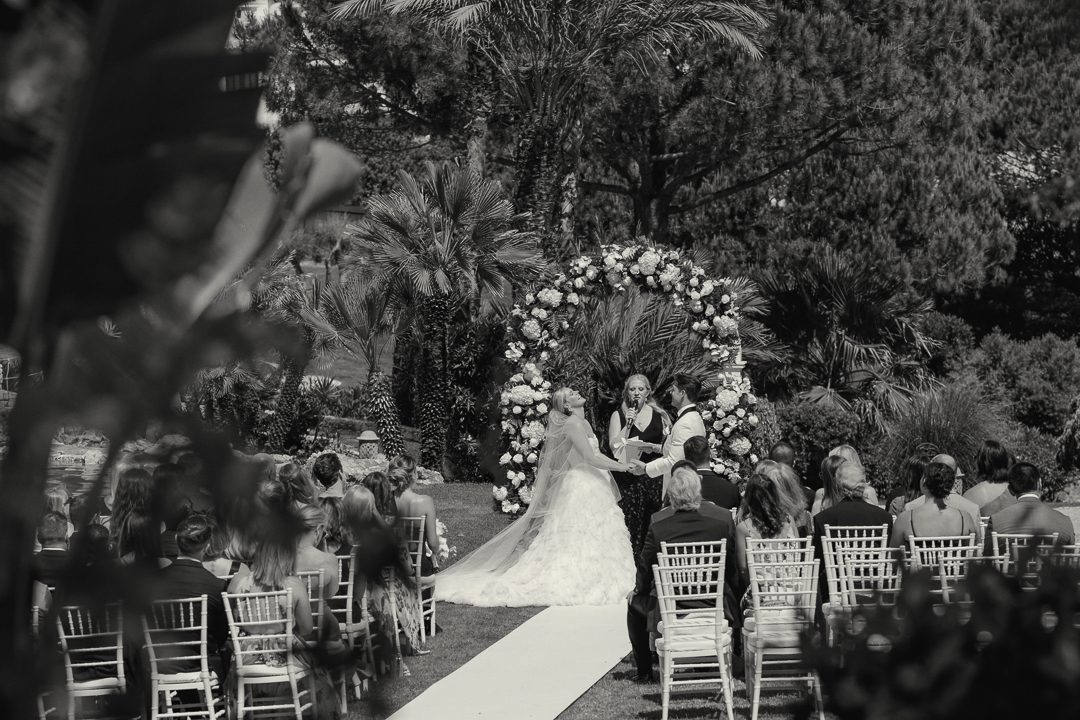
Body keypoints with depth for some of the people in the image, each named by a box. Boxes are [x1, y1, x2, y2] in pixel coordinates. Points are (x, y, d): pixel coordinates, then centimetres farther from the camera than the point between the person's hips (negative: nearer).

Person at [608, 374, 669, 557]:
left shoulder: (659, 416, 10)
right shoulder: (618, 415, 7)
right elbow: (614, 446, -3)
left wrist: (654, 447, -9)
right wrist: (628, 425, -11)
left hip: (653, 478, 1)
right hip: (627, 478, -1)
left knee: (652, 526, -4)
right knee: (629, 524, -6)